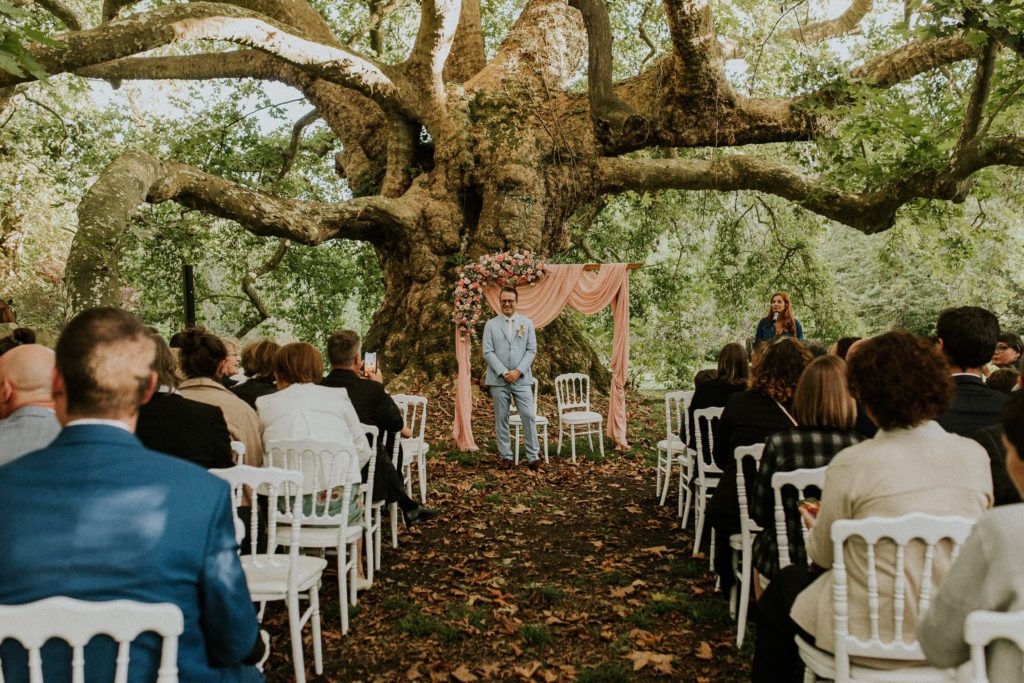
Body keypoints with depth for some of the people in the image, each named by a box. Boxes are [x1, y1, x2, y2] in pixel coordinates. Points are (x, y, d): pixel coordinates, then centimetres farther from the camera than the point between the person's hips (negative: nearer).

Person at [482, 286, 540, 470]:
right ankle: (506, 456, 13)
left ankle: (533, 457, 2)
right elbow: (488, 352, -2)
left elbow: (532, 350, 2)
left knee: (529, 416, -5)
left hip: (522, 379, 0)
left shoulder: (527, 323, 8)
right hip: (498, 379, 0)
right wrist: (503, 372, -12)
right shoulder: (491, 324, 5)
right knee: (501, 419, 4)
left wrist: (518, 371, -10)